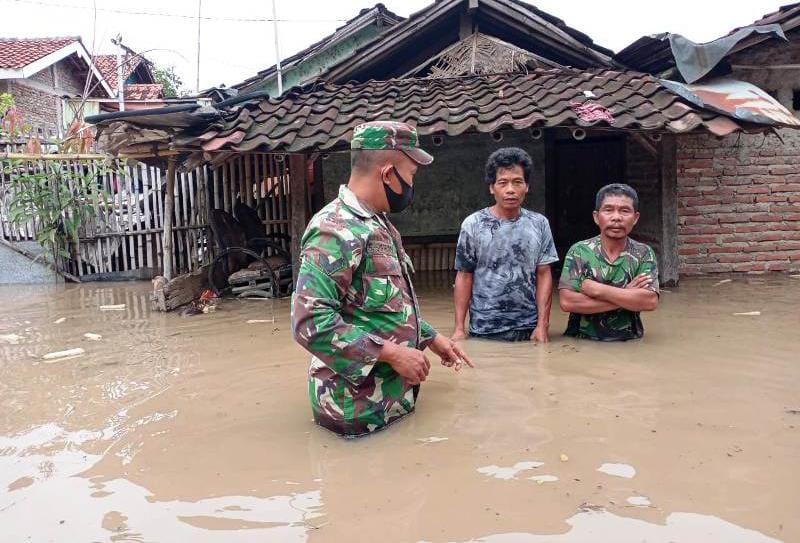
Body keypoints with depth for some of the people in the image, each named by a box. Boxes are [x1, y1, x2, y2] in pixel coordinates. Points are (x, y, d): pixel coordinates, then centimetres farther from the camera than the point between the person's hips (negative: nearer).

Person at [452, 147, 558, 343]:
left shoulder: (539, 224, 2)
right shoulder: (473, 224, -4)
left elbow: (543, 276, 2)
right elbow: (464, 277, -1)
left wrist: (542, 325, -5)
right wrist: (459, 328, -5)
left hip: (529, 329, 2)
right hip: (484, 330, -2)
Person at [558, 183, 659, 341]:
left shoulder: (643, 254, 3)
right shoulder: (579, 251, -1)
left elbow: (650, 301, -10)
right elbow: (567, 302, -12)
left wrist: (596, 289, -13)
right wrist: (627, 296, -11)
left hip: (629, 343, 2)